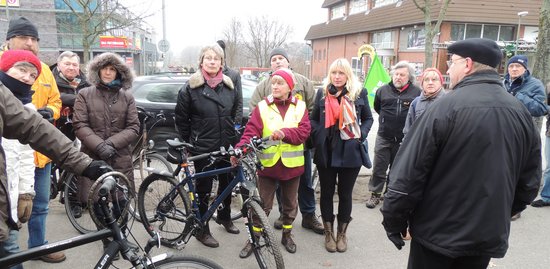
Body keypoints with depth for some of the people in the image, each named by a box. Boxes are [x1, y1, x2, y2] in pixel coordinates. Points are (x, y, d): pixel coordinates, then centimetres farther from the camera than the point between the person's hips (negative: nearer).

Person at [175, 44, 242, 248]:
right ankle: (202, 231, 20)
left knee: (227, 184, 17)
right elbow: (181, 118, 0)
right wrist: (190, 141, 2)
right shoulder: (191, 87, -7)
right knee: (204, 190, 5)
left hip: (227, 146, 4)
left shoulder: (229, 86, 5)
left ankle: (224, 217, 41)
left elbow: (238, 109, 20)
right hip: (203, 149, -4)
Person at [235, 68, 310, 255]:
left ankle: (287, 235, 37)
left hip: (291, 165, 2)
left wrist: (284, 133, -29)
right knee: (262, 204, 6)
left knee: (290, 203, 17)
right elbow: (251, 132, -13)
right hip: (268, 164, -1)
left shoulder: (300, 107, 1)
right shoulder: (262, 107, -3)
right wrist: (240, 149, -31)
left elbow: (304, 131, -10)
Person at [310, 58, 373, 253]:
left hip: (350, 152, -1)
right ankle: (328, 233, 26)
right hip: (326, 152, 1)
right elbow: (313, 119, 11)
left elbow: (368, 118, 10)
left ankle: (342, 234, 27)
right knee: (327, 192, 10)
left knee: (345, 193, 10)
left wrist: (361, 135, -6)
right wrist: (318, 136, -5)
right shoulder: (322, 93, 5)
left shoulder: (359, 93, 1)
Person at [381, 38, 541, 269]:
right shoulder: (521, 113, 0)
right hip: (489, 236, 5)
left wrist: (394, 221, -7)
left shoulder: (447, 106, -19)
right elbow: (529, 181, 8)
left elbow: (409, 173, -18)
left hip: (438, 233, -5)